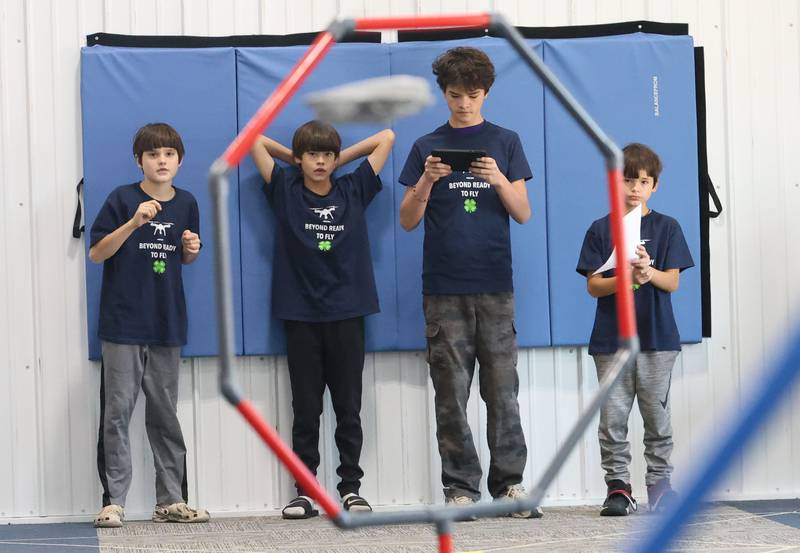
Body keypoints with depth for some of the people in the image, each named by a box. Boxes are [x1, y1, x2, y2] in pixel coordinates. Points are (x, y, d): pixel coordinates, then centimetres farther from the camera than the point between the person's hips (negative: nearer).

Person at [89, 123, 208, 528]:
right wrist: (134, 222, -21)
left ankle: (170, 500, 13)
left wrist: (192, 249, -4)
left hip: (166, 324, 4)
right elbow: (96, 253, -9)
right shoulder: (122, 199, -5)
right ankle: (113, 501, 0)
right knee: (117, 411, -4)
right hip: (123, 325, -4)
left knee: (165, 414, 9)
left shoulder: (186, 203, 7)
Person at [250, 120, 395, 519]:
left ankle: (351, 487, 8)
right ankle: (304, 489, 7)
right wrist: (294, 158, 13)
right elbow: (254, 140, 5)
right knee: (305, 409, 3)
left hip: (347, 314, 1)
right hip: (300, 315, -1)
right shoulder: (285, 192, 4)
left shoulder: (354, 191, 7)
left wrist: (343, 158, 12)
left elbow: (387, 137, 10)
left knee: (349, 407, 3)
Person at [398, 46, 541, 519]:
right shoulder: (427, 147, 8)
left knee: (502, 388, 0)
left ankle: (510, 482, 6)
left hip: (494, 285, 0)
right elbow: (408, 221, 5)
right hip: (444, 288, 0)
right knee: (451, 391, 0)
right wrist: (427, 182, -13)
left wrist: (500, 180, -14)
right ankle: (461, 487, 5)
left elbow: (524, 214, 4)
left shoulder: (505, 142, 8)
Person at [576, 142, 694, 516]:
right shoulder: (601, 230, 4)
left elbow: (672, 282, -2)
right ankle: (618, 487, 5)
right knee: (612, 417, 0)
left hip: (657, 338, 0)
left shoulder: (666, 228, 4)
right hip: (611, 339, 0)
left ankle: (659, 481, 13)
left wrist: (649, 273, -23)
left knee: (657, 416, 4)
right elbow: (593, 285, 0)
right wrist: (624, 279, -19)